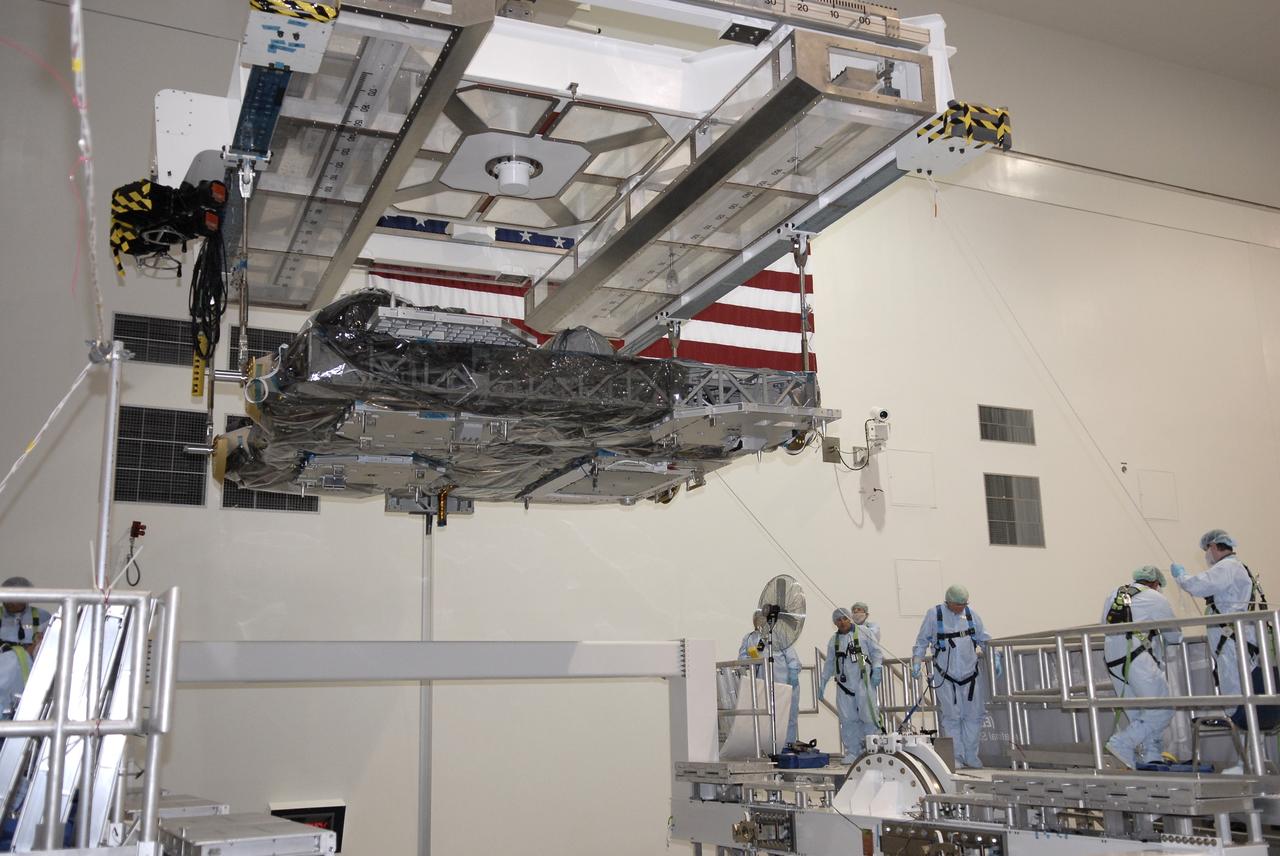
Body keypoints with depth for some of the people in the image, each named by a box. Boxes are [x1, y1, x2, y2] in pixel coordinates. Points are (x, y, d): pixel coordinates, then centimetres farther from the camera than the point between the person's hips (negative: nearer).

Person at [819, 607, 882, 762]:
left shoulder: (864, 633, 4)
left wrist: (876, 669, -10)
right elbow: (829, 663, 23)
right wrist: (822, 683, 20)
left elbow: (876, 652, 3)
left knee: (868, 715, -7)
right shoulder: (833, 641, 16)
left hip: (863, 681, -4)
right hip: (844, 684, 4)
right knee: (848, 719, 1)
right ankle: (852, 752, 7)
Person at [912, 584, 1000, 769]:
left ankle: (970, 755, 14)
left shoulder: (971, 615, 6)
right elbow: (922, 641, 2)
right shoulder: (934, 615, -4)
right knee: (951, 717, -2)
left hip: (970, 675, 3)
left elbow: (985, 640, 14)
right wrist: (916, 662, -6)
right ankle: (956, 756, 6)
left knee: (974, 715, 4)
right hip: (946, 677, -3)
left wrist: (996, 659, 4)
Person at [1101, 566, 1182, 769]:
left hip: (1113, 660, 7)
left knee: (1138, 715, 12)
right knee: (1162, 710, -3)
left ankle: (1152, 759, 10)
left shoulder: (1114, 594, 21)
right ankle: (1123, 744, -12)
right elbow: (1175, 636, 16)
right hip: (1137, 658, -7)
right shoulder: (1156, 599, 7)